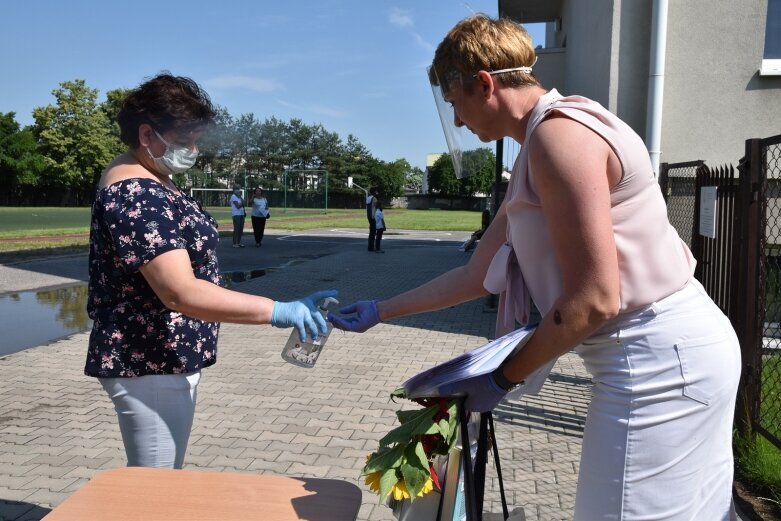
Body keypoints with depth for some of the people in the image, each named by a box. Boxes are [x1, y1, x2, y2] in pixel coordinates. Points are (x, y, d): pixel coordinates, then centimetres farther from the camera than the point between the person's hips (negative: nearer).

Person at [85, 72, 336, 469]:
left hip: (168, 358, 10)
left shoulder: (146, 182, 10)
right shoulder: (135, 196, -23)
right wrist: (277, 311, -36)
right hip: (149, 364, -10)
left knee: (167, 477, 20)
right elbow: (181, 292, -33)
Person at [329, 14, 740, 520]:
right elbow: (478, 275, 18)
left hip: (659, 358, -10)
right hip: (663, 352, 10)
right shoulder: (536, 153, 14)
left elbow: (594, 299, -22)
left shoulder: (559, 132, -18)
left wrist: (503, 377, -9)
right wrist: (380, 311, 22)